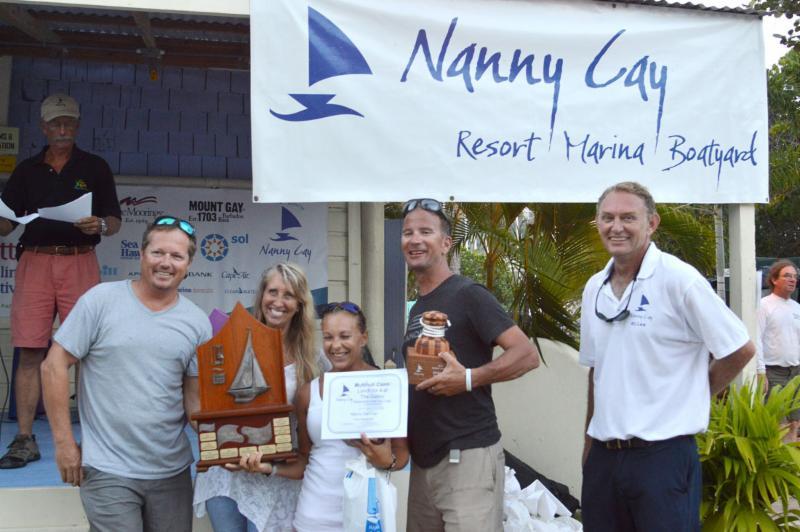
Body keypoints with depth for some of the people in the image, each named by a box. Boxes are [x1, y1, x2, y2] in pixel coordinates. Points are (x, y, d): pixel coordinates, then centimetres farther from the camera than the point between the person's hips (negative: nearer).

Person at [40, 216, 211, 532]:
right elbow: (54, 366, -5)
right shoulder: (101, 300, -7)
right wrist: (64, 441, -7)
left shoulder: (198, 323, 2)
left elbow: (195, 396, 5)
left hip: (173, 470, 4)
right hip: (108, 471, -3)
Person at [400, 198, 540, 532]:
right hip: (423, 458, 8)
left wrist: (469, 378, -26)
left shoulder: (468, 295, -9)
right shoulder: (416, 310, 15)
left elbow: (527, 355, -16)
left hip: (467, 455, -8)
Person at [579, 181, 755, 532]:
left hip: (663, 453, -6)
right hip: (603, 456, 6)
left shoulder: (678, 279, -11)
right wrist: (589, 442, 15)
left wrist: (689, 399, 2)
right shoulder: (594, 289, 8)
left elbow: (740, 350, -6)